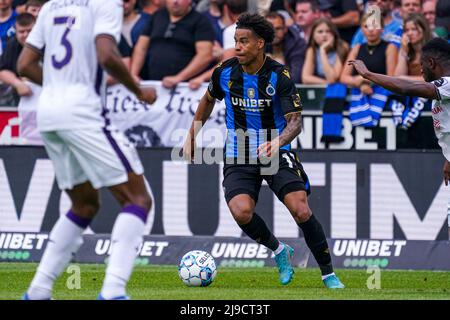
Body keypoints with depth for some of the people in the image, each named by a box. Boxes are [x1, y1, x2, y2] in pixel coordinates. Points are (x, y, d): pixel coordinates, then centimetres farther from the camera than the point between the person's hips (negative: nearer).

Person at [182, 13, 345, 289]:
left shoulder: (280, 76, -14)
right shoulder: (225, 72, -4)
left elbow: (296, 121, -18)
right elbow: (208, 100, 18)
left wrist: (277, 142, -37)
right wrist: (192, 136, 18)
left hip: (276, 153, -2)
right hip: (239, 157, 2)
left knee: (301, 211, -18)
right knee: (241, 212, -24)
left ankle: (328, 274, 2)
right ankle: (279, 251, 7)